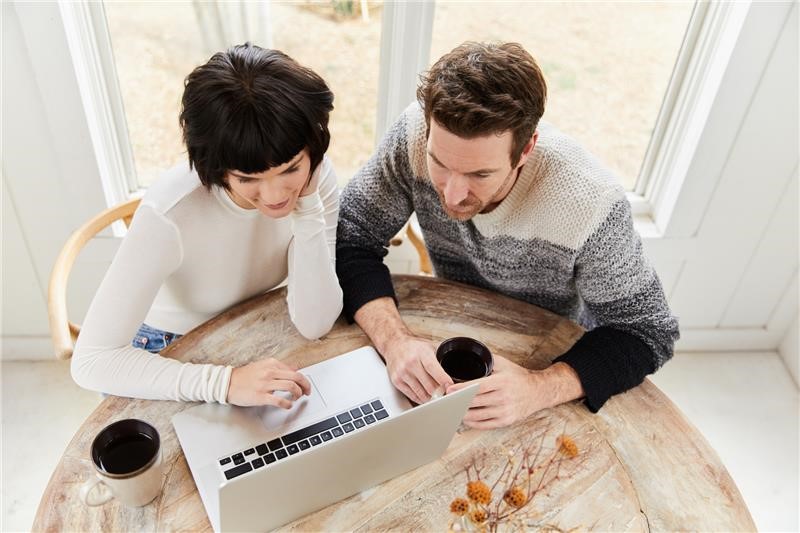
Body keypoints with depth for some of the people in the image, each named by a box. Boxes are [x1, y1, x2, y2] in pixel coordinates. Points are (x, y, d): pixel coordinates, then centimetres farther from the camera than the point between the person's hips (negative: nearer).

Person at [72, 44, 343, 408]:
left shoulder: (315, 175, -20)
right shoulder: (170, 214, -31)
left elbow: (314, 325, -20)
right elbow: (92, 360, -29)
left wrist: (308, 208, -29)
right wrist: (224, 381, -40)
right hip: (165, 360, -2)